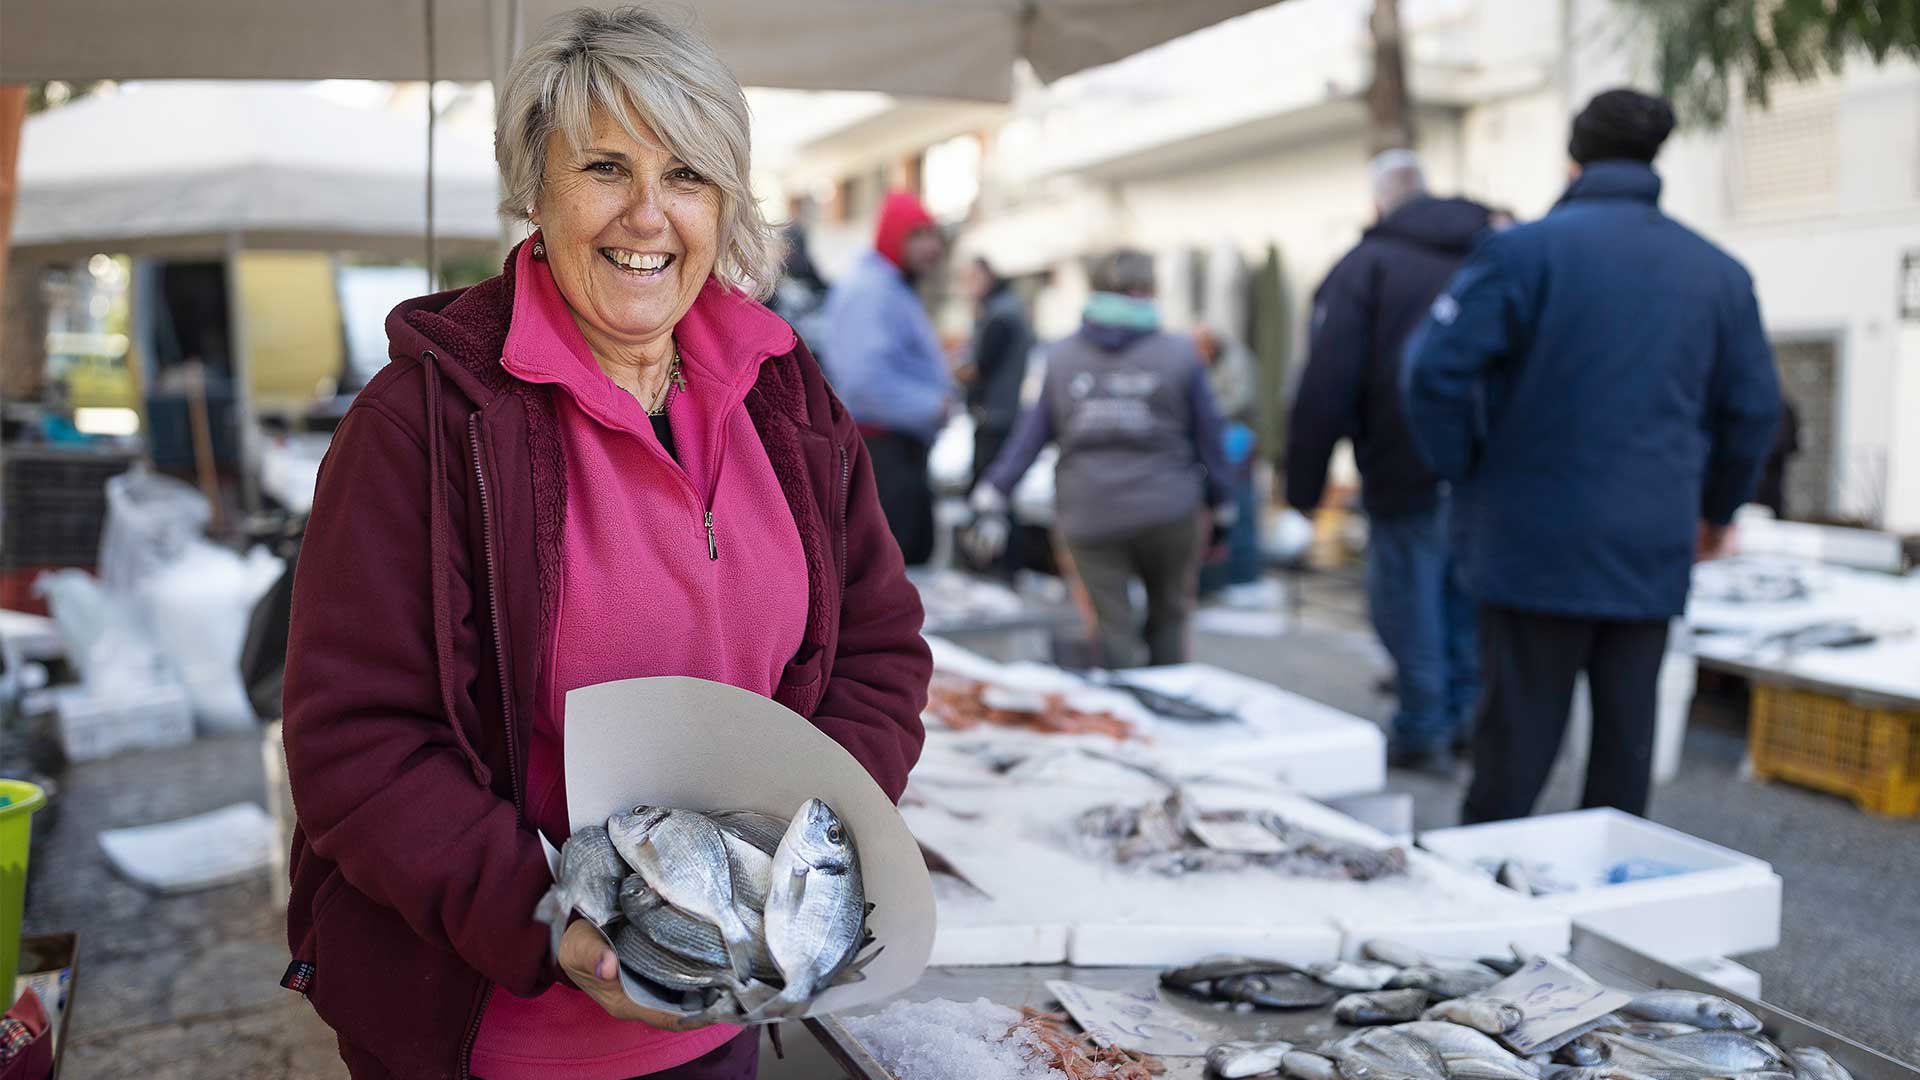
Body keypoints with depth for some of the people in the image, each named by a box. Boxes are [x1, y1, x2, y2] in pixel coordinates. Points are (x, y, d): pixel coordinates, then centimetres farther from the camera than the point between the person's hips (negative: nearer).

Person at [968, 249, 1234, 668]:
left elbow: (1030, 435, 3)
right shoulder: (1180, 355, 0)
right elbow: (1207, 439, 4)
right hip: (1167, 509, -1)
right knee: (1168, 619, 16)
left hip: (1088, 518, 1)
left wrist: (993, 499, 5)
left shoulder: (1059, 357, 6)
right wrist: (1223, 510, 14)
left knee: (1114, 630, 6)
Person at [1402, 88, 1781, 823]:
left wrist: (1466, 474, -1)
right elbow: (1753, 408, 12)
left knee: (1517, 743, 4)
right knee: (1626, 743, 12)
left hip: (1535, 547, -3)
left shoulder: (1525, 250, -8)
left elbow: (1436, 368, -15)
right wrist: (1718, 508, 26)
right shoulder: (1719, 272, 7)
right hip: (1652, 552, 4)